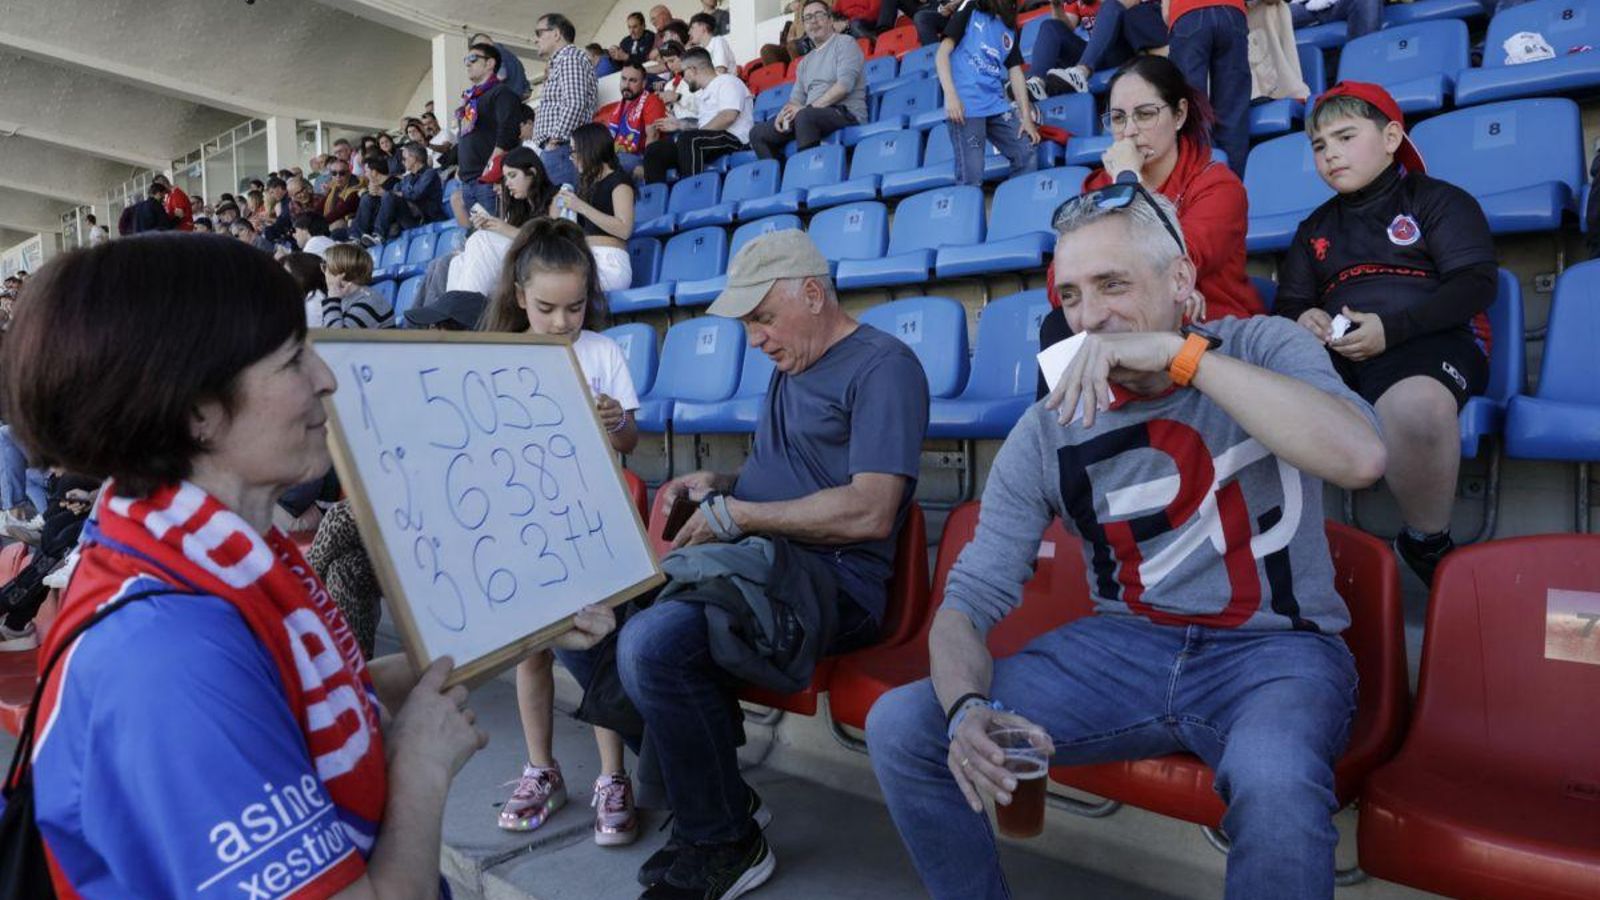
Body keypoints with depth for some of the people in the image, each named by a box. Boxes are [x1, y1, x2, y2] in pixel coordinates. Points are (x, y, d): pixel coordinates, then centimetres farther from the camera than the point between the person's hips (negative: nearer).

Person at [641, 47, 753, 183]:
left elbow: (728, 116, -16)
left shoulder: (727, 81, 0)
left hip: (731, 138, -9)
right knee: (654, 150, -4)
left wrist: (699, 133, -15)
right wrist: (681, 125, 28)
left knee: (687, 139, -37)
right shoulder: (702, 93, 27)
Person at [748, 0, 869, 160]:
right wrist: (786, 112, -9)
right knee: (758, 133, -3)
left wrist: (808, 108, -16)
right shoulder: (805, 61, 24)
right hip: (810, 117, 7)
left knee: (804, 116, -39)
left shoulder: (844, 43, 4)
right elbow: (796, 98, 17)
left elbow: (844, 85, -12)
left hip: (846, 112, -7)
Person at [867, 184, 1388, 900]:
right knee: (898, 726, -12)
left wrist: (1182, 353, -26)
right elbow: (970, 599, -5)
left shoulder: (1261, 349, -3)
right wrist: (967, 708, -26)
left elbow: (1361, 458, -25)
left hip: (1274, 650, -2)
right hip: (1123, 647, 3)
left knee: (1274, 782, -37)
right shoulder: (1048, 432, -2)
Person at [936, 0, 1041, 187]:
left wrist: (1026, 117, 9)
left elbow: (1016, 72, 19)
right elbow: (942, 54, -3)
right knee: (971, 175, -12)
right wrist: (950, 93, -17)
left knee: (1027, 156, 0)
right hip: (966, 105, -6)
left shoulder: (1009, 28, 20)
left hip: (997, 106, 6)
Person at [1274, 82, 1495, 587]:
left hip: (1427, 338, -4)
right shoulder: (1315, 228, 29)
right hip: (1334, 348, 4)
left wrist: (1391, 328, -16)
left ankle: (1427, 545, -15)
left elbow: (1477, 282, 0)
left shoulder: (1437, 200, 13)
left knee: (1415, 407, -42)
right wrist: (1302, 319, -4)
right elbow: (1287, 303, 24)